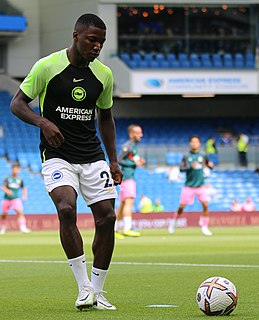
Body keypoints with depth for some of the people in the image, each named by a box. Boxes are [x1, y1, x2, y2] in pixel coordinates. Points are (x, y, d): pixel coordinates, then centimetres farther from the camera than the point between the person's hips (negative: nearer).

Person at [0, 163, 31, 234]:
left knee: (19, 212, -22)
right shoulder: (8, 178, 2)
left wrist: (24, 195, 1)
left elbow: (23, 188, 19)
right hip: (7, 198, 0)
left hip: (15, 198, 0)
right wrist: (7, 190, -30)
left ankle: (22, 227, -30)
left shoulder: (20, 180, 7)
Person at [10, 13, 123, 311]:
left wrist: (113, 161, 14)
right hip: (57, 155, -5)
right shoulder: (47, 66, -8)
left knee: (106, 217, -4)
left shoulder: (104, 74, 6)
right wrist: (43, 122, -23)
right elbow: (17, 103, -4)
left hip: (92, 156, 5)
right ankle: (84, 288, -20)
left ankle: (97, 292, 10)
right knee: (66, 208, -27)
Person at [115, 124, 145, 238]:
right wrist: (134, 164, -19)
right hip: (126, 176, -10)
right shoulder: (127, 146, -11)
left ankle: (114, 230, 18)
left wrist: (139, 161, 9)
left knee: (123, 204, 13)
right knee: (129, 201, -19)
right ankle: (127, 228, -29)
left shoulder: (134, 146, 18)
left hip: (131, 177, 10)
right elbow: (118, 160, -17)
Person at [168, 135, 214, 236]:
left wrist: (210, 165, -10)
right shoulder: (186, 156, -1)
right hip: (189, 186, -1)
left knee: (205, 205, -14)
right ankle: (174, 221, 27)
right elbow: (181, 169, -6)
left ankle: (204, 227, -4)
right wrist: (190, 167, -23)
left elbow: (209, 165, 14)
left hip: (201, 186, 1)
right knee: (182, 206, 0)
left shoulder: (203, 156, 4)